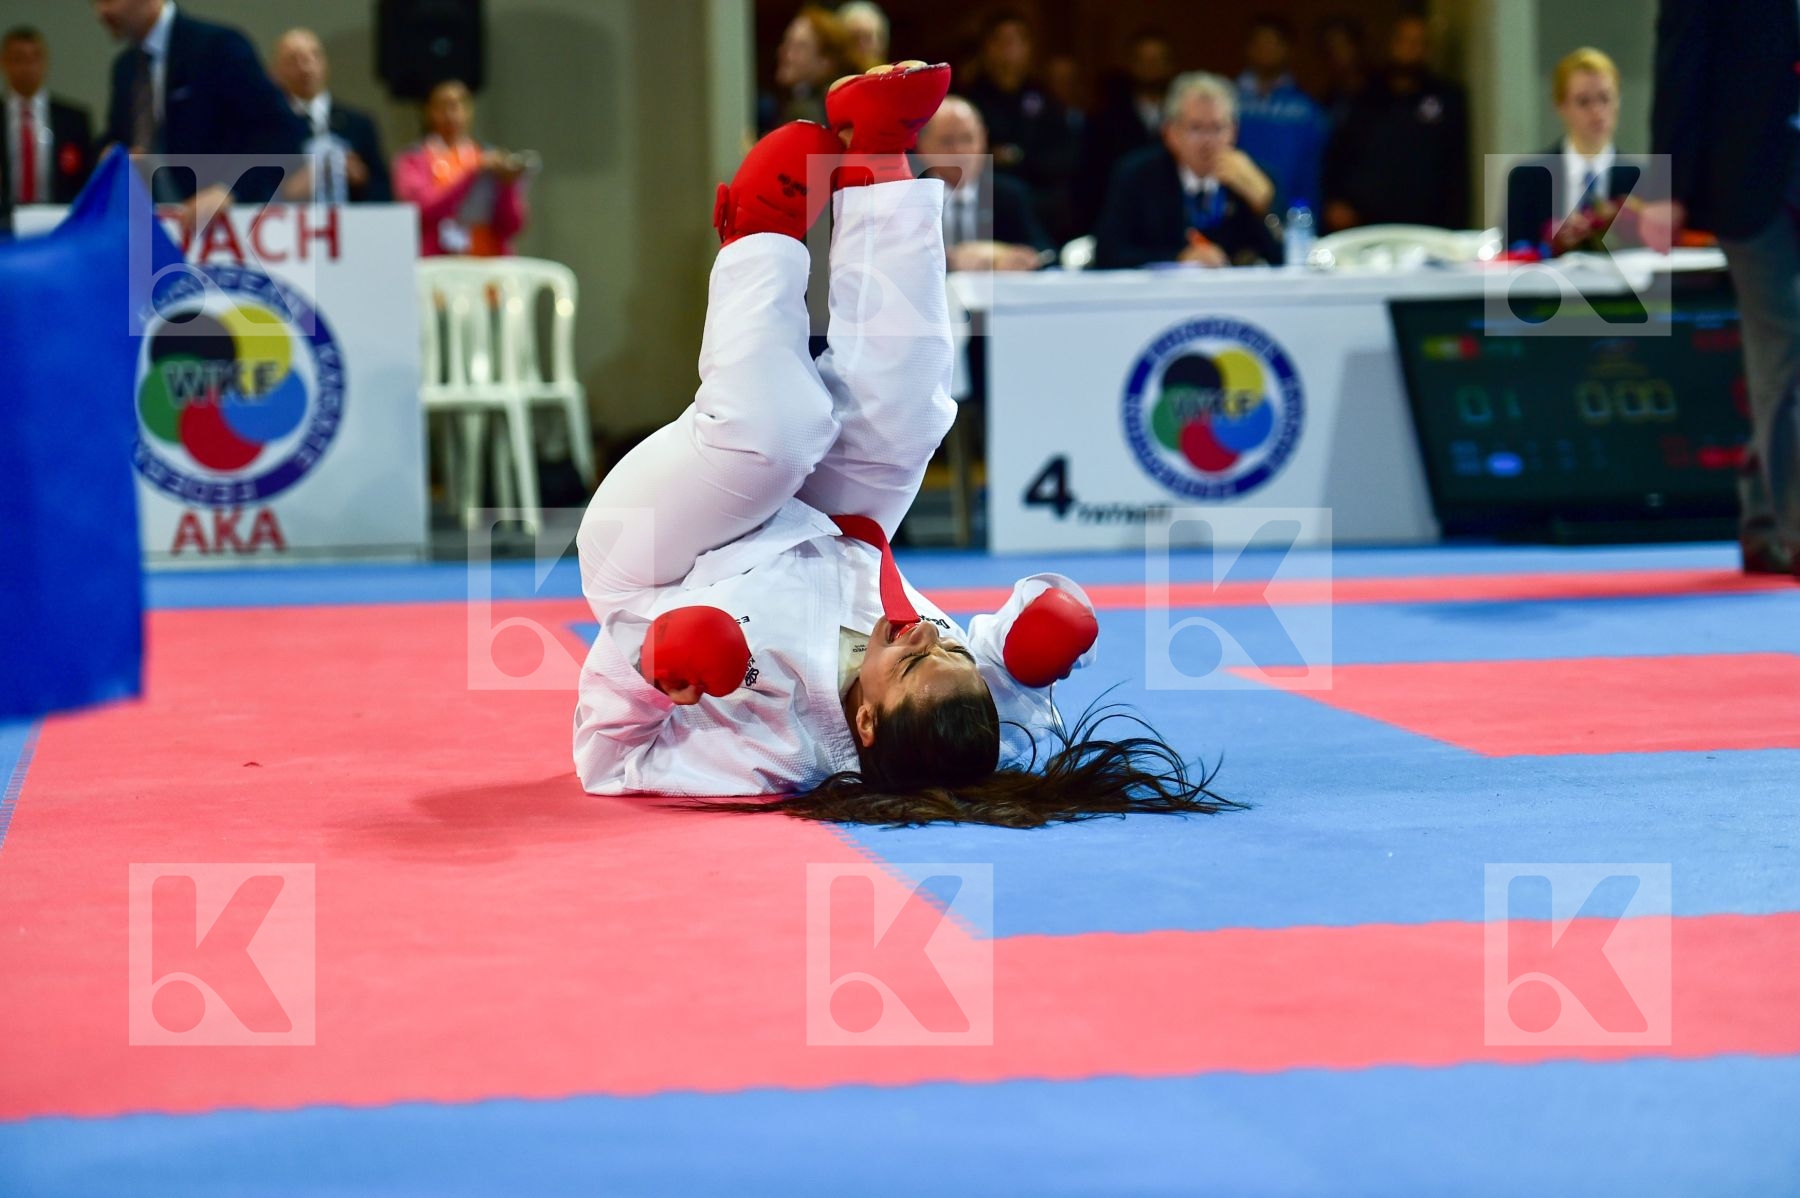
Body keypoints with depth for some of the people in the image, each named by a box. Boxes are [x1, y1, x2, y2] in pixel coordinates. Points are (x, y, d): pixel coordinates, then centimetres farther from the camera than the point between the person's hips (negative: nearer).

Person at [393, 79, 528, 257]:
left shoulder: (490, 156, 12)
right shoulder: (413, 160, 6)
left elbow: (511, 227, 7)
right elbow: (426, 209, -10)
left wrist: (506, 187, -11)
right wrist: (474, 173, -15)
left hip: (488, 264, 2)